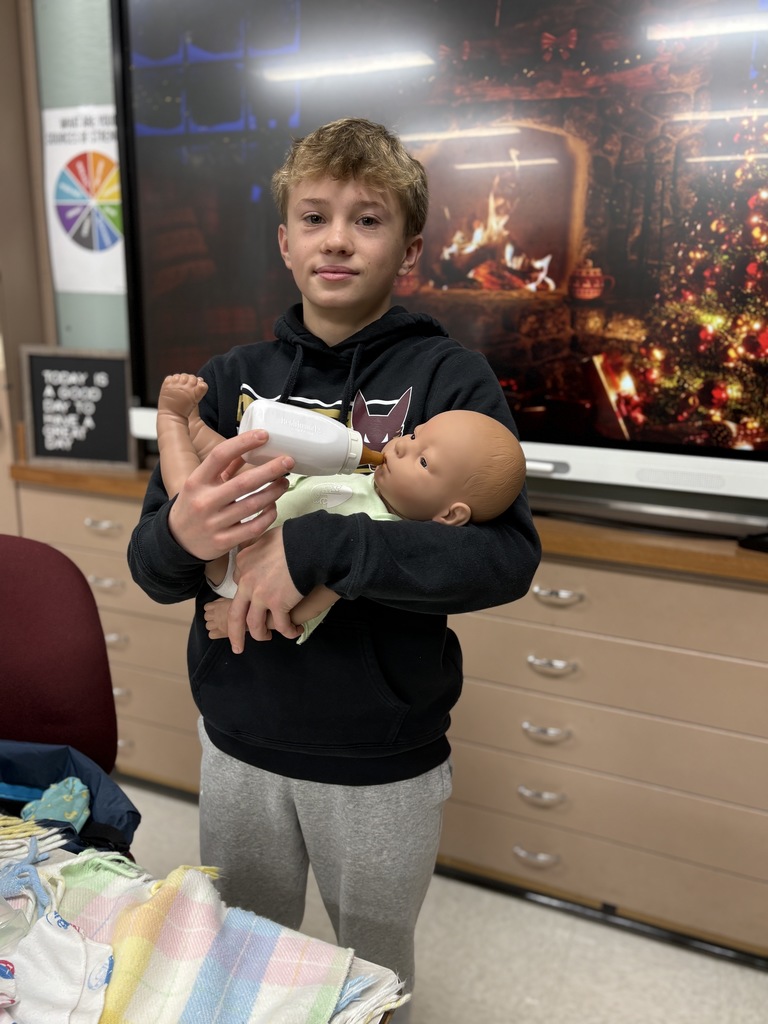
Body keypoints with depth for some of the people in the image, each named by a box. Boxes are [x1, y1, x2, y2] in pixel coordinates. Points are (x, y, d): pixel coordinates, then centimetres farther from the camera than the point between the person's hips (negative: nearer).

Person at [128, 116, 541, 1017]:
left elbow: (510, 556, -22)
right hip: (239, 744, 3)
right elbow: (150, 570, -1)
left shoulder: (449, 378, -10)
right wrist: (180, 535, -24)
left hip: (384, 757, -2)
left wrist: (319, 546, -31)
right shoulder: (230, 382, 0)